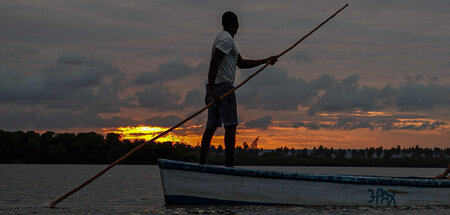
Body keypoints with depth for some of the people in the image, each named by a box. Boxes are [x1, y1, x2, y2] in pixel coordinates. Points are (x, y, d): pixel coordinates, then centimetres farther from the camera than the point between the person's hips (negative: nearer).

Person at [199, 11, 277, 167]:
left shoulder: (224, 39, 24)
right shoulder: (227, 39, -9)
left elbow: (242, 63, 29)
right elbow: (214, 62, -20)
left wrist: (265, 61, 26)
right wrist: (212, 90, -27)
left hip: (214, 88, 10)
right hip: (223, 86, -10)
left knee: (211, 126, 9)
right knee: (230, 126, -11)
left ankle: (202, 163, 9)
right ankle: (229, 164, -16)